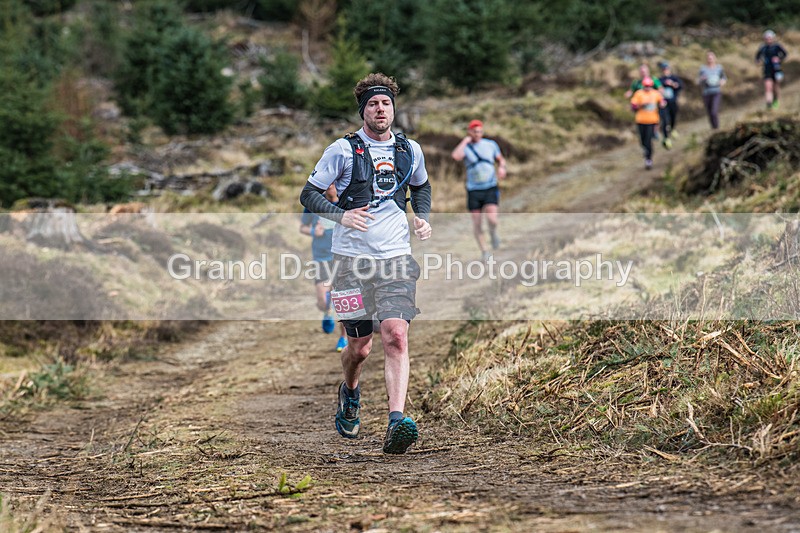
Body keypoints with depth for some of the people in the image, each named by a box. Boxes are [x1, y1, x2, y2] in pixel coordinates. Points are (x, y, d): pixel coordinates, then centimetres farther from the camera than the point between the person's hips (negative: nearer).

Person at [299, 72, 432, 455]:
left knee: (396, 336, -17)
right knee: (360, 347, 5)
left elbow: (421, 187, 31)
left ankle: (397, 423, -25)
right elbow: (309, 194, 0)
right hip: (353, 258, -2)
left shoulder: (410, 150, 10)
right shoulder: (344, 150, -1)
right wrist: (341, 215, -18)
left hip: (397, 257, 2)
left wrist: (423, 218, 12)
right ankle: (349, 394, 39)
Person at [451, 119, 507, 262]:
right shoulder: (465, 147, -2)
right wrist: (466, 140, -14)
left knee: (492, 219, -18)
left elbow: (501, 159, 20)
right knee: (477, 223, 2)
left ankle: (493, 233, 16)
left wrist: (501, 167, -3)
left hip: (490, 188, 0)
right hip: (473, 190, 0)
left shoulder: (491, 144, 4)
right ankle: (484, 251, 19)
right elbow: (455, 156, -26)